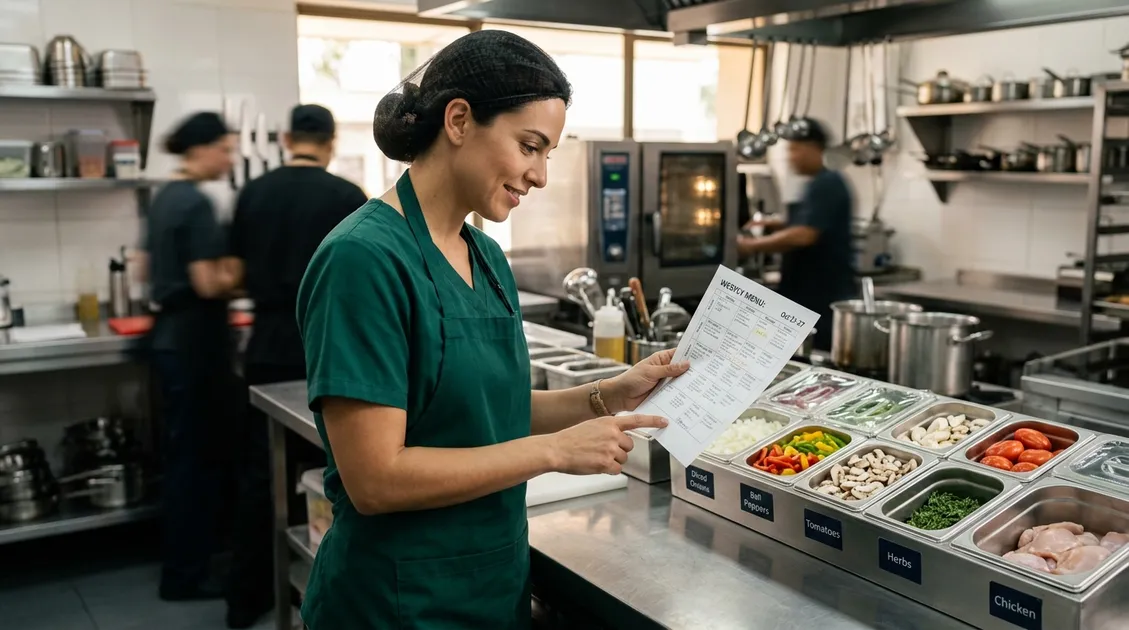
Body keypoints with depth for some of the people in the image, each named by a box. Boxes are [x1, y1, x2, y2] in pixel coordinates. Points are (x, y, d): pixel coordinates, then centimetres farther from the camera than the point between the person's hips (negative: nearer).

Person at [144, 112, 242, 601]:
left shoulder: (164, 197, 13)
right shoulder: (196, 203, -17)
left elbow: (151, 267, 21)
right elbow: (208, 284, -21)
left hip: (168, 333, 10)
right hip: (193, 339, -10)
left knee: (183, 453, 16)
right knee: (196, 456, -1)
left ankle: (182, 564, 27)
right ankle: (184, 575, 8)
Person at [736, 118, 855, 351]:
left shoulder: (826, 185, -16)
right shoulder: (819, 185, 15)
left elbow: (804, 235, -25)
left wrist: (753, 245, -17)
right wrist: (780, 226, 13)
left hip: (825, 299, -10)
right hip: (812, 296, 10)